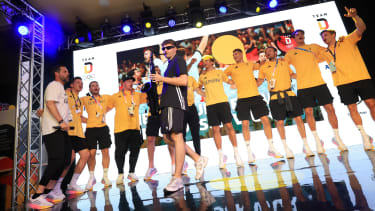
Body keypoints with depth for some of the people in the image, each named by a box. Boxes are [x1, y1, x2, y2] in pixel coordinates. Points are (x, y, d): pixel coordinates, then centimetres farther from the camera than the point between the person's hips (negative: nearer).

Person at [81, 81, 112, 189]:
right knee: (91, 153, -4)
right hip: (91, 128, -2)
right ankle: (91, 177, 12)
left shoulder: (106, 97, 12)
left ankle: (105, 176, 13)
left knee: (105, 151, 2)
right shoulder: (85, 99, 6)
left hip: (103, 127, 2)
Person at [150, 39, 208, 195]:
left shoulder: (178, 60, 0)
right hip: (168, 103, 10)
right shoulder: (170, 64, 28)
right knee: (168, 137, 7)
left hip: (175, 102, -10)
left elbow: (183, 81, -16)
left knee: (176, 136, -12)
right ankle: (198, 159, 12)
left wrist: (162, 79, -11)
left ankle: (177, 179, -9)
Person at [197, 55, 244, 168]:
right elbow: (198, 88, 29)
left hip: (222, 101, -1)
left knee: (229, 126, -6)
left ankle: (236, 153, 5)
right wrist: (204, 94, 15)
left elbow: (229, 81, 25)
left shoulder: (219, 72, 14)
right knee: (215, 130, -1)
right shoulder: (202, 76, 16)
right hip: (210, 104, 1)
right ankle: (221, 155, 6)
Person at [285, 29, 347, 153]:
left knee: (330, 108, -1)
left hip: (319, 83, 1)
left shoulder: (313, 47, 18)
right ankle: (317, 140, 10)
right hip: (303, 87, -1)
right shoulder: (290, 53, 13)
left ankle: (337, 137, 13)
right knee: (308, 112, -3)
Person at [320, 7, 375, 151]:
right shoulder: (326, 53, 15)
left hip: (361, 78, -2)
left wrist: (355, 16, -21)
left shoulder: (347, 41, 8)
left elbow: (361, 28, -4)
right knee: (352, 108, -1)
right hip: (343, 83, 2)